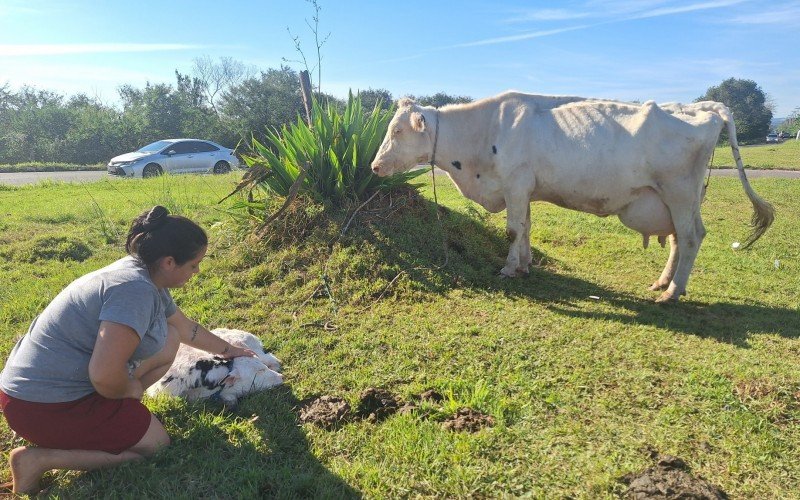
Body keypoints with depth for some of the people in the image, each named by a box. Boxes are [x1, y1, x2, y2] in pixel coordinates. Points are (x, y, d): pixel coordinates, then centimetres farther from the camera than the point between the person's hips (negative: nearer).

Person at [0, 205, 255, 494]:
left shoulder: (144, 276, 4)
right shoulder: (135, 290, -28)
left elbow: (187, 329, 20)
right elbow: (104, 376, -33)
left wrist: (227, 349, 30)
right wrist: (133, 389, -11)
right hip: (44, 406, -9)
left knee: (169, 340, 9)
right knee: (156, 444, 2)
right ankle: (40, 458, 0)